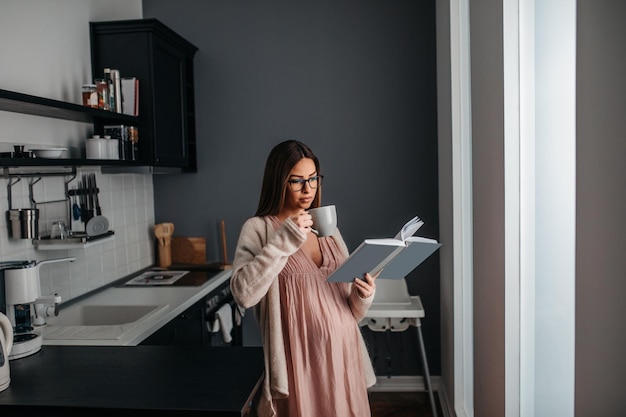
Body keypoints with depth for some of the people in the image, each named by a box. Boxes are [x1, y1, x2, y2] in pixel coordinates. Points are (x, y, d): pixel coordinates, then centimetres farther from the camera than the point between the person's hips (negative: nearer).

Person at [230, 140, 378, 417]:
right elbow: (243, 293, -21)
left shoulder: (328, 229, 12)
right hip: (300, 362, -5)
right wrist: (285, 240, -23)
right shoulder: (258, 229, -4)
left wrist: (363, 296, -6)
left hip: (343, 359, 5)